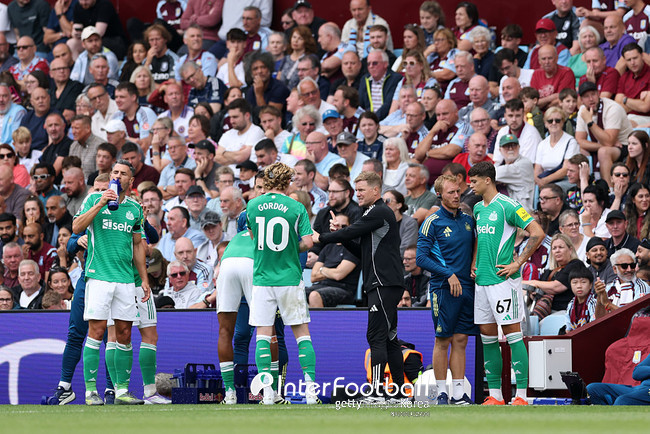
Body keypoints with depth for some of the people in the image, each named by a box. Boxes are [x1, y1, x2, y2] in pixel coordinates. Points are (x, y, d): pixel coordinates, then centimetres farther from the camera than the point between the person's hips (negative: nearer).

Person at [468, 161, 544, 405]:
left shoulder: (507, 206, -10)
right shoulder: (478, 209, 15)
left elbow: (537, 234, -14)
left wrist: (518, 264, -14)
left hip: (503, 279, -8)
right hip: (482, 280, 8)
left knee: (512, 333, -8)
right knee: (487, 337, 8)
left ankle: (521, 395, -8)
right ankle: (495, 395, 12)